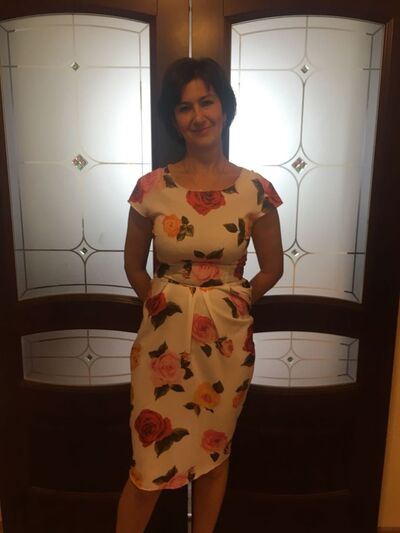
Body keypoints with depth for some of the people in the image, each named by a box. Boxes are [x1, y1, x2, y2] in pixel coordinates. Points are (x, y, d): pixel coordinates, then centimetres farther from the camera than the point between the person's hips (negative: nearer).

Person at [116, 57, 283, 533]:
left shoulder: (255, 190, -7)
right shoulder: (151, 187, -7)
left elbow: (272, 268, 4)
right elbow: (133, 265, 5)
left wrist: (232, 305, 5)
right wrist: (165, 304, 2)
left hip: (227, 338, 1)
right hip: (164, 336, 0)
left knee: (215, 449, 20)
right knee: (150, 460, 10)